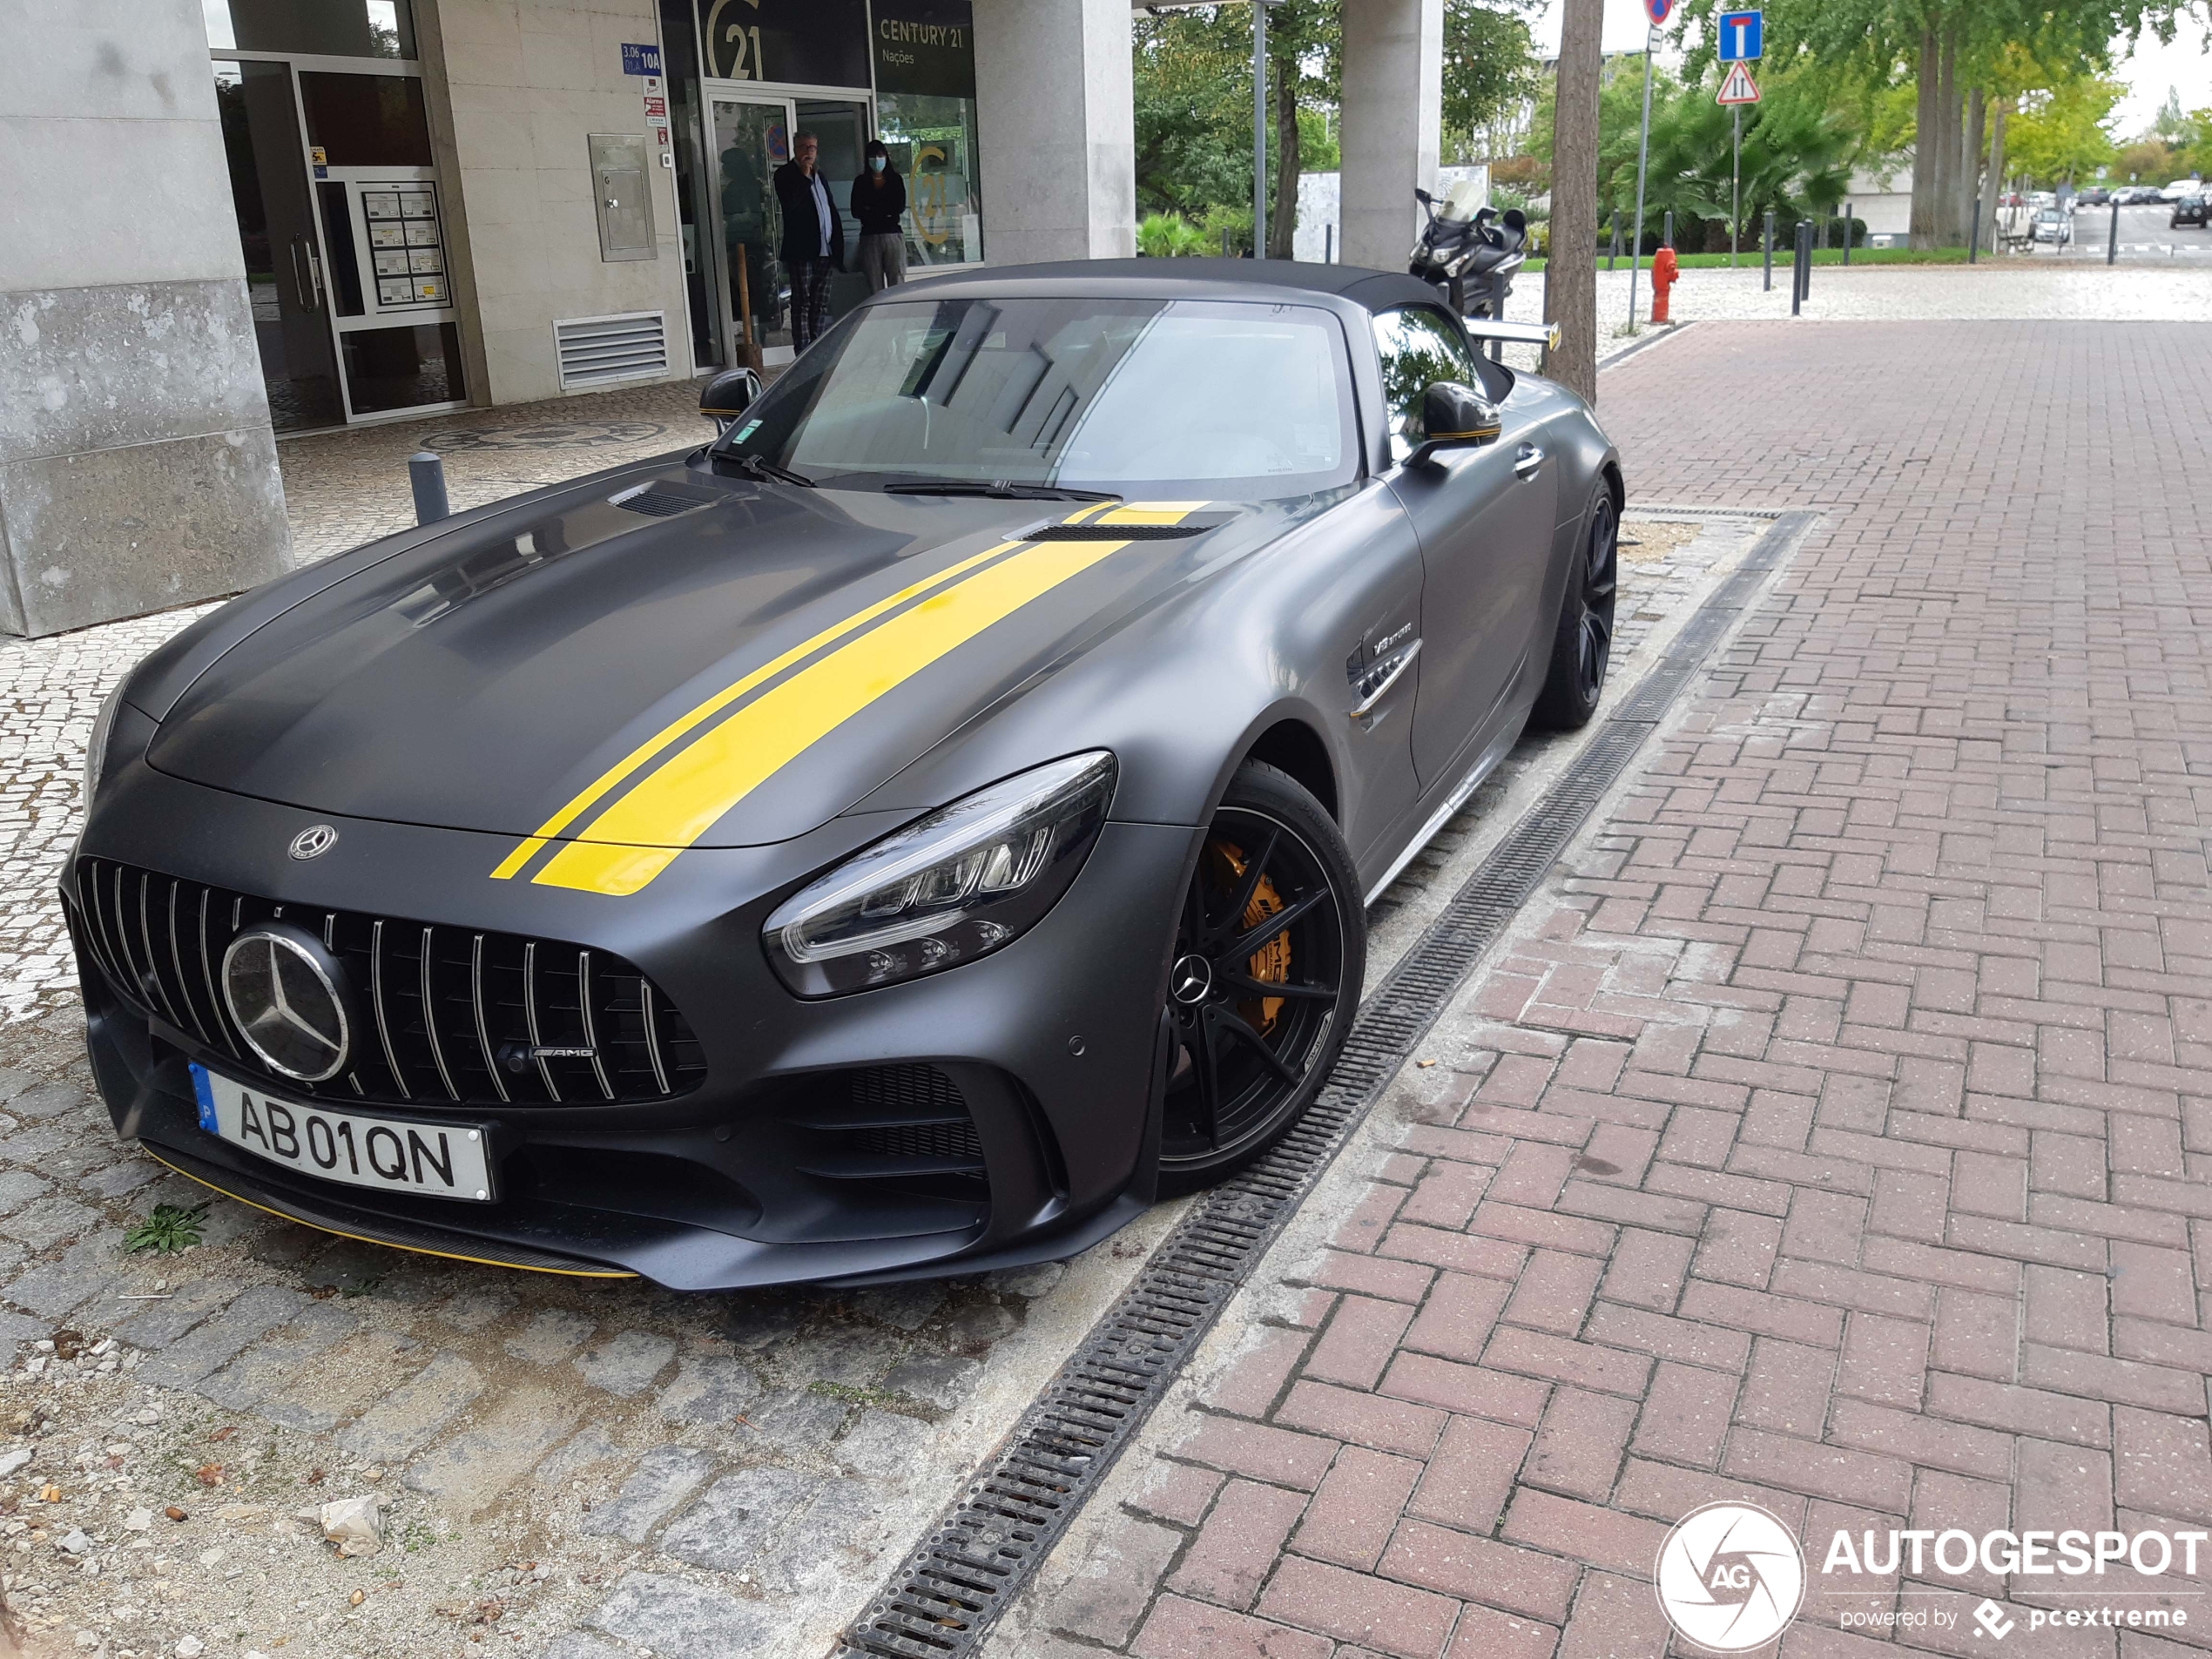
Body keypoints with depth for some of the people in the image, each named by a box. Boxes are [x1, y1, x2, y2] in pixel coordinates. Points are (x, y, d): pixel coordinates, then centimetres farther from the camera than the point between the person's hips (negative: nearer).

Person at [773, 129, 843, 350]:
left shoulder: (820, 177, 21)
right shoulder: (785, 174, 0)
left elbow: (832, 213, 23)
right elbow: (789, 204, -18)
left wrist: (837, 248, 14)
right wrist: (805, 175, -15)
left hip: (824, 250, 7)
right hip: (801, 251, -7)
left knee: (821, 304, 9)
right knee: (802, 303, -7)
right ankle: (803, 354, -9)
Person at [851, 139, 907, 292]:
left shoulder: (896, 180, 10)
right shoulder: (861, 182, 10)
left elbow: (900, 207, -2)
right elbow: (856, 212, 0)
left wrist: (871, 210, -1)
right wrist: (885, 212, -4)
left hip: (893, 235, 0)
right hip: (870, 237, 0)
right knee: (875, 287, -3)